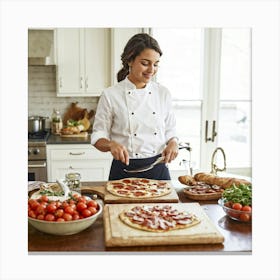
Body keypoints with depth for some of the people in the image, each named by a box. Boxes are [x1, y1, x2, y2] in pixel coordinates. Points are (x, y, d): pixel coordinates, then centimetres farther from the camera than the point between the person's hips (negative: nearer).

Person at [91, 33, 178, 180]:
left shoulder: (163, 93, 3)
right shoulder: (110, 95, -8)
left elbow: (170, 131, 11)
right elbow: (98, 137, -3)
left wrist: (173, 143, -9)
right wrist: (112, 144, -23)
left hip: (158, 169, 3)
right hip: (125, 170, -3)